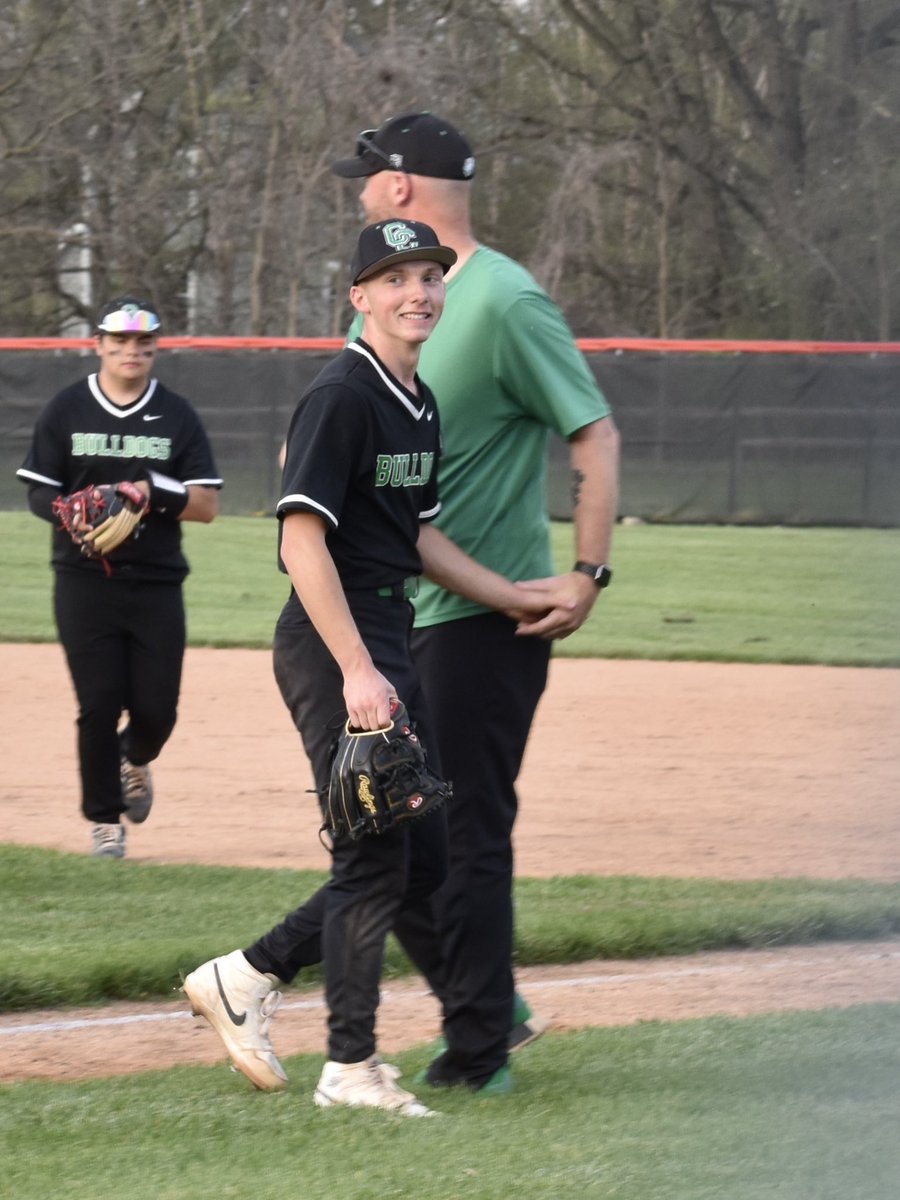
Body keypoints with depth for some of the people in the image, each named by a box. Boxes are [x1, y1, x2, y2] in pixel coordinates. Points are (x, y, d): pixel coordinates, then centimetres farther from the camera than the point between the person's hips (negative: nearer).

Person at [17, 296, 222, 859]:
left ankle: (136, 760, 34)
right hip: (85, 580, -1)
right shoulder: (67, 410, 4)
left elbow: (207, 504, 2)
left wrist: (154, 492, -16)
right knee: (99, 705, -6)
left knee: (157, 710, -1)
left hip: (158, 584, 1)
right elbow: (39, 493, 4)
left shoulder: (178, 416, 6)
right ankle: (105, 820, 10)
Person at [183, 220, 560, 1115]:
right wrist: (357, 670, -25)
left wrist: (514, 599, 14)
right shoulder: (341, 397, -14)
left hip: (389, 643, 9)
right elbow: (304, 539, -20)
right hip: (332, 645, -9)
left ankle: (246, 977, 20)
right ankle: (351, 1068, 3)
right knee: (375, 857, -6)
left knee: (423, 859, 11)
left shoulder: (421, 405, 14)